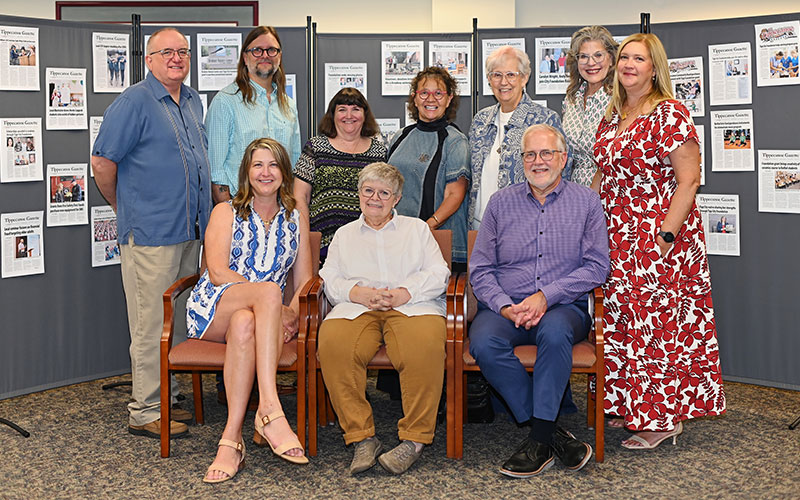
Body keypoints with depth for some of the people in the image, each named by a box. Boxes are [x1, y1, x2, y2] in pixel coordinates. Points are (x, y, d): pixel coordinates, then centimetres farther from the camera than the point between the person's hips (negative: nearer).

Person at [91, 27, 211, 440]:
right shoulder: (134, 102, -10)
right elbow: (102, 162, -10)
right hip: (150, 233, -8)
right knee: (152, 324, -4)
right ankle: (144, 412, 4)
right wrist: (124, 208, 1)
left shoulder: (192, 102, 15)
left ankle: (164, 400, 24)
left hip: (189, 232, 8)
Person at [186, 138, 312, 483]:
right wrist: (276, 307, -17)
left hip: (266, 311, 2)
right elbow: (218, 272, -6)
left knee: (244, 323, -39)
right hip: (212, 309, -1)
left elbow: (304, 280, 11)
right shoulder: (225, 213, 10)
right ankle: (270, 409, -47)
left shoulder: (295, 220, 18)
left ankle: (231, 440, -43)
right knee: (269, 291, -36)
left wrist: (290, 315, -12)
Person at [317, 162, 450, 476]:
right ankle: (361, 437, -27)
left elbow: (438, 274, 11)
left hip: (412, 306, -1)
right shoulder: (344, 235, 30)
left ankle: (415, 438, -25)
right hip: (356, 308, 1)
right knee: (333, 344, -34)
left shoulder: (417, 229, 25)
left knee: (425, 346, -37)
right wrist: (357, 292, -6)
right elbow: (329, 279, 16)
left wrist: (405, 292, -8)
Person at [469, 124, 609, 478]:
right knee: (484, 342, -31)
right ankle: (554, 433, -23)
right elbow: (480, 269, 9)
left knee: (554, 330, -37)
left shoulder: (586, 201, 9)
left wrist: (546, 296, -13)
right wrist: (506, 307, -10)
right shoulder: (501, 202, 13)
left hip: (563, 306, -2)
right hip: (505, 307, 2)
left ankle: (540, 439, -28)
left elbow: (597, 266, -1)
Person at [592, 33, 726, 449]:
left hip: (657, 238, -7)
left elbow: (688, 180, -15)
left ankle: (664, 417, 8)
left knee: (657, 321, -3)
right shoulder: (612, 117, 13)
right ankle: (630, 407, 23)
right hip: (617, 241, 8)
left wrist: (667, 235, -21)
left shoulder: (671, 114, -10)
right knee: (622, 321, 11)